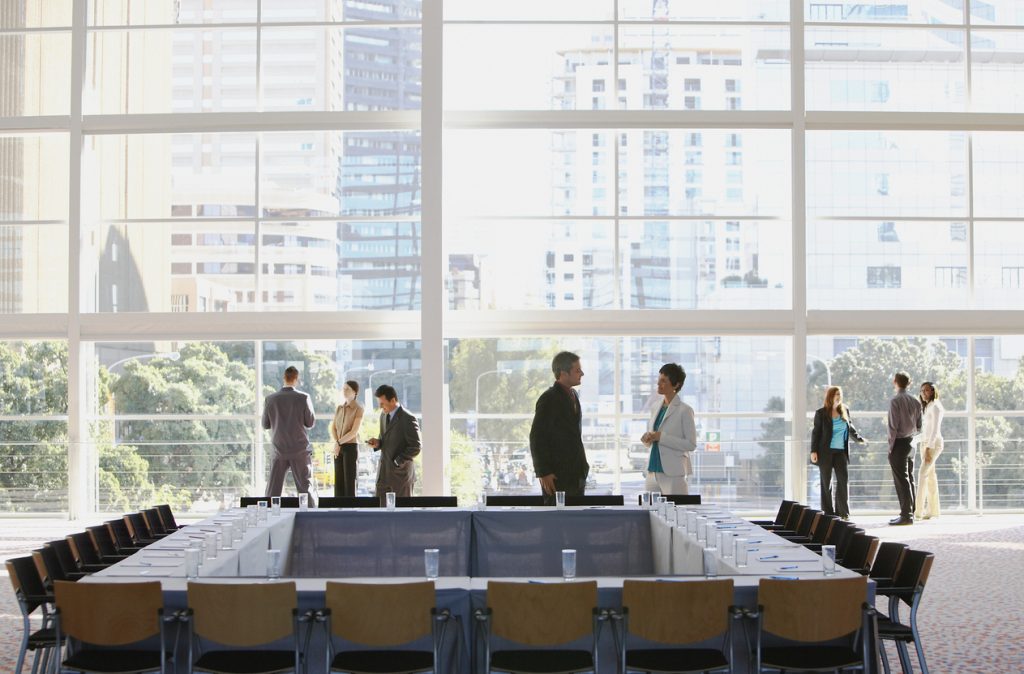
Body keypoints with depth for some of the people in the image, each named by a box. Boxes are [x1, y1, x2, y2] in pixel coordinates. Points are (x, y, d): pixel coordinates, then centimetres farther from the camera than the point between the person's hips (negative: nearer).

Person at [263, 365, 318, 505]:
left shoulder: (270, 399, -3)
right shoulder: (304, 398, -9)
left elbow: (265, 425, 4)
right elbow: (310, 423, -3)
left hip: (279, 450, 2)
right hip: (300, 451, -2)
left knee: (273, 489, 6)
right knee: (306, 488, 3)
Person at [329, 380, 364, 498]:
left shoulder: (358, 409, -7)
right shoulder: (339, 408, 12)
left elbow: (354, 432, -15)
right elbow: (332, 428, 7)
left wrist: (338, 442, -13)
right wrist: (336, 443, -9)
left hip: (351, 447, -6)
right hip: (338, 448, 6)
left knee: (349, 481, -6)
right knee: (338, 482, 5)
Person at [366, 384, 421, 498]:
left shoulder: (408, 419, -14)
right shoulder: (384, 415, 11)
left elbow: (416, 446, -15)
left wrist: (398, 461, -16)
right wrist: (377, 443, 0)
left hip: (401, 473, -7)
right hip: (384, 473, 7)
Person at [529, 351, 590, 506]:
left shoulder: (573, 395, 15)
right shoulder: (549, 399, -11)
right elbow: (536, 438, -14)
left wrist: (583, 466, 17)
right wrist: (543, 473, -17)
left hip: (576, 474, 8)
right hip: (557, 476, -8)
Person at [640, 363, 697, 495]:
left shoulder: (684, 410, -5)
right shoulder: (657, 409, 14)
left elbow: (691, 444, -11)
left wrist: (661, 437, -16)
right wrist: (647, 438, -3)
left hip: (672, 474, -6)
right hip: (653, 472, 6)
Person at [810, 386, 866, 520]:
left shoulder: (845, 410, 8)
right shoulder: (821, 413, -3)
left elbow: (850, 427, 24)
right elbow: (816, 432, -2)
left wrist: (859, 438, 30)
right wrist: (813, 451, -7)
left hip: (841, 452, 3)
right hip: (825, 452, -3)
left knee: (844, 481, -4)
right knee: (826, 483, 2)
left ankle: (842, 512, 1)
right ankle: (828, 513, 6)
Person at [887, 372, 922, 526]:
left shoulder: (895, 401, -13)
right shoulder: (915, 401, 8)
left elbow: (893, 426, -16)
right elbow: (919, 426, 10)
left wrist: (891, 446, -12)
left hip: (899, 443, -7)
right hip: (911, 442, 7)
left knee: (902, 480, -6)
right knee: (910, 479, 14)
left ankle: (906, 515, -7)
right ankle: (910, 512, 19)